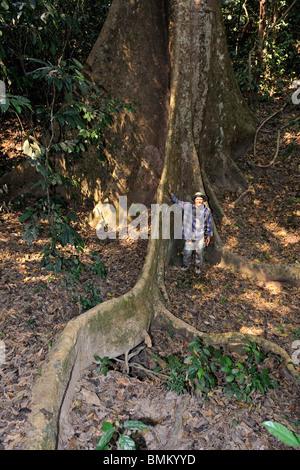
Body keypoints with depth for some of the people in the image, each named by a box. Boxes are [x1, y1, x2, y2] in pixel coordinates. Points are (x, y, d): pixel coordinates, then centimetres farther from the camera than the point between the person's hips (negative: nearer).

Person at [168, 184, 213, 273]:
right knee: (187, 251, 7)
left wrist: (209, 236, 9)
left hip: (201, 236, 0)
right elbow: (177, 202, 6)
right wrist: (171, 193, -4)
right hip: (190, 235, 0)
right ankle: (186, 265, 32)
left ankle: (198, 266, 29)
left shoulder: (207, 211, 1)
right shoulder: (188, 207, 0)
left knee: (199, 252, 7)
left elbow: (209, 224, 9)